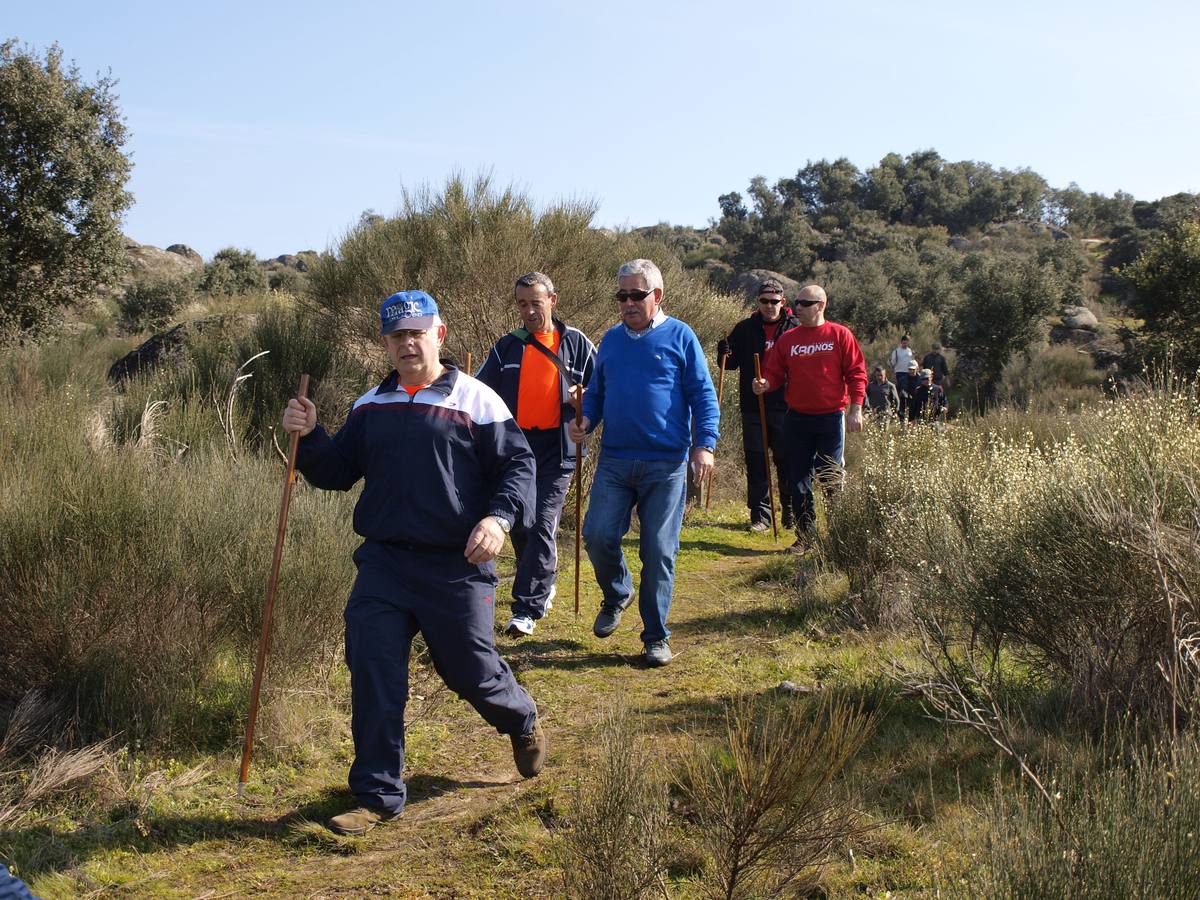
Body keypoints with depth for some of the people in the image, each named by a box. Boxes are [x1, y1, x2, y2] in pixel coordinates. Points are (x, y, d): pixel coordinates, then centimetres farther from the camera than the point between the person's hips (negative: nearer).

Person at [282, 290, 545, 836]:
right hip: (383, 564, 4)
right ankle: (376, 796, 8)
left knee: (471, 671, 8)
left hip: (456, 567, -4)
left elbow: (518, 464, -5)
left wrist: (500, 516, -22)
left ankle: (523, 724, 43)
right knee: (371, 672, -5)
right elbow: (338, 472, 15)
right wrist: (308, 438, -4)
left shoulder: (475, 400, -4)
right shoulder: (369, 407, 11)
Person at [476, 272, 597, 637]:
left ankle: (526, 609, -9)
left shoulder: (576, 343, 4)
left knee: (542, 526, -12)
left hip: (556, 451, -4)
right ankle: (543, 586, 32)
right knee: (519, 527, 11)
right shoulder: (508, 346, 9)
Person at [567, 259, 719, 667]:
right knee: (597, 535, -7)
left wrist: (705, 443, -12)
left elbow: (703, 395, 0)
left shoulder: (679, 336, 1)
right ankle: (617, 594, 25)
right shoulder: (611, 339, 13)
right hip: (614, 460, 4)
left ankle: (656, 637, 14)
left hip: (666, 464, -3)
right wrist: (584, 421, 0)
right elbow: (596, 393, 20)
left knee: (658, 551, 0)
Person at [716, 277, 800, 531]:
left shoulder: (795, 328, 3)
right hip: (753, 408, 1)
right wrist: (724, 352, -13)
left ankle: (791, 512, 19)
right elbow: (732, 363, 9)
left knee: (787, 462, 4)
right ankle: (759, 514, 12)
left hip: (785, 408, -1)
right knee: (756, 463, 4)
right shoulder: (745, 329, 7)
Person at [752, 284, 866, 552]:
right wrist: (765, 384, -14)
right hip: (797, 419, 3)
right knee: (799, 479, 5)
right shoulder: (787, 339, 7)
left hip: (831, 418, -3)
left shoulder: (840, 335, -1)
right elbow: (775, 374, 8)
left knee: (831, 479, 1)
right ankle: (805, 535, 14)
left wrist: (855, 409, -8)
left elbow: (856, 373, -2)